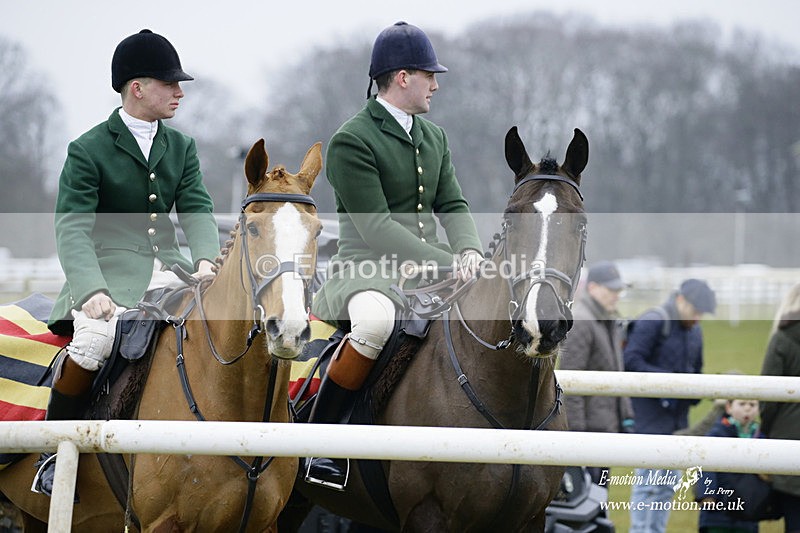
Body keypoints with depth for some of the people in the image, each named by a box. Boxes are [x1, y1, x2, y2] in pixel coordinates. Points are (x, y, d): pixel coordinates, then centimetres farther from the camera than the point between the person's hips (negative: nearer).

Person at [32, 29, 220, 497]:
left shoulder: (181, 148, 13)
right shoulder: (89, 151, -3)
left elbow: (197, 211, 3)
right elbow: (72, 229, -11)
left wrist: (207, 261, -20)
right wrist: (92, 290, -28)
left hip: (168, 270, 5)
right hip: (109, 271, -5)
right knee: (95, 339, -34)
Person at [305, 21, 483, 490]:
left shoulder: (434, 138, 16)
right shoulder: (351, 142, -10)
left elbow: (452, 206, 13)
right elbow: (377, 226, -17)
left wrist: (469, 251, -11)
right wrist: (448, 264, -23)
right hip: (366, 271, -8)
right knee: (376, 319, -40)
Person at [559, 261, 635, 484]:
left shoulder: (608, 321, 17)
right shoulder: (580, 323, -14)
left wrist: (627, 417, 20)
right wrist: (575, 429, -21)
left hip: (607, 423, 10)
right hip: (590, 424, -10)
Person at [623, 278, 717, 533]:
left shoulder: (694, 330, 15)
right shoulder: (652, 322, -11)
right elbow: (631, 361, -19)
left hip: (678, 417, 8)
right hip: (650, 418, -8)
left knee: (669, 484, 12)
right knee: (648, 482, -7)